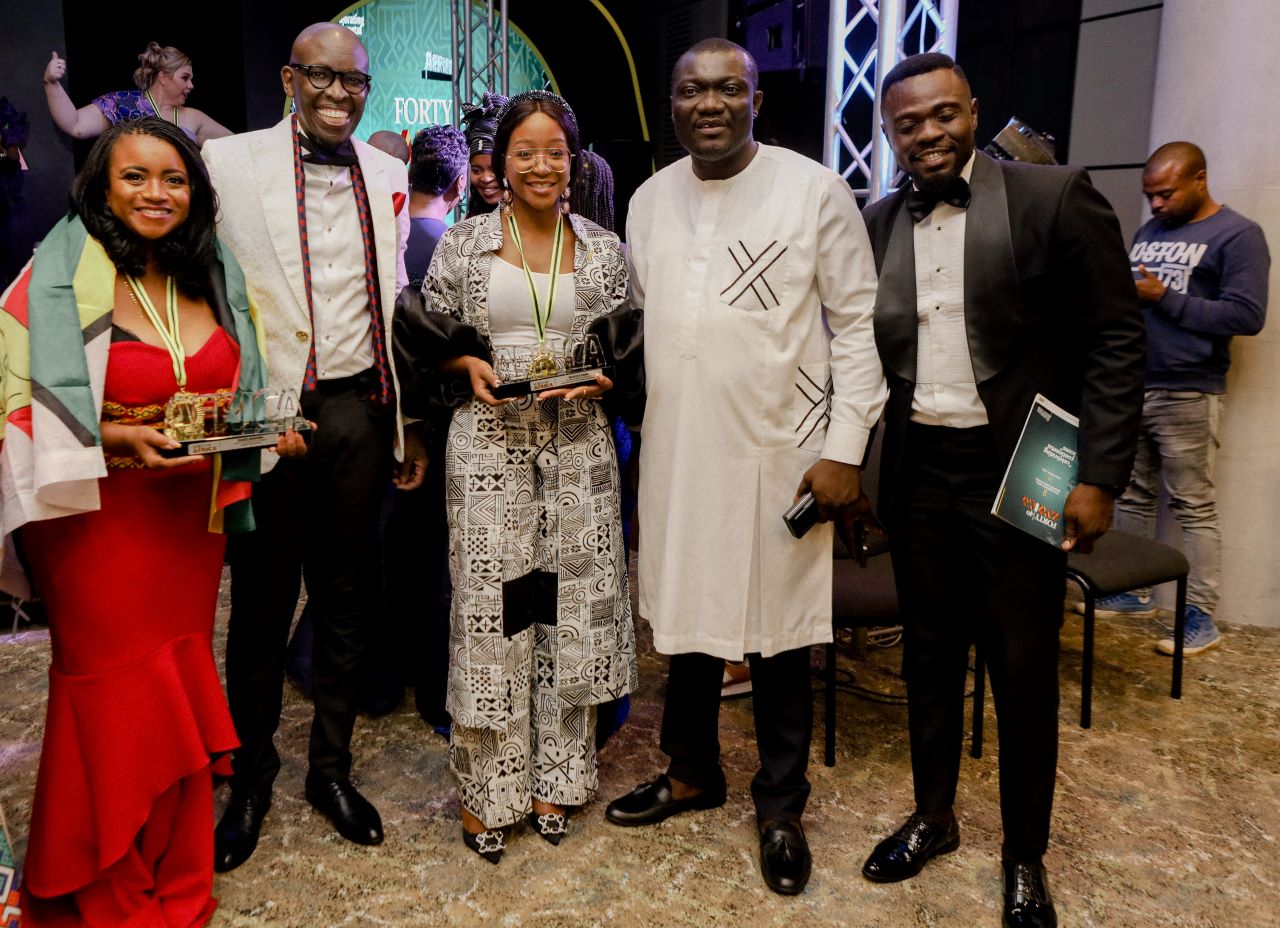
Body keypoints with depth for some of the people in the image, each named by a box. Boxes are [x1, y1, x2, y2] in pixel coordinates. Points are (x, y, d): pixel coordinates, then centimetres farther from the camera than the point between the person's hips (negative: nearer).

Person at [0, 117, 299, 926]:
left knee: (179, 695, 13)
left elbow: (236, 394, 16)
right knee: (115, 706, 5)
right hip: (97, 520, -5)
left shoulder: (211, 276, 8)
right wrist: (119, 437, -24)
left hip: (192, 517, 5)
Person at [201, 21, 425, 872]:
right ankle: (252, 775, 29)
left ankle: (332, 766, 30)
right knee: (263, 601, 9)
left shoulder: (389, 179, 9)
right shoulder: (229, 162, -1)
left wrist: (411, 420, 10)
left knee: (348, 598, 12)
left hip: (358, 410, 3)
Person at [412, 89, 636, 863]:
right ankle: (488, 788, 18)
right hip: (489, 444, -1)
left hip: (578, 445, 2)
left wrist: (598, 379, -9)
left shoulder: (604, 250, 7)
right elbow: (432, 342, 8)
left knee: (573, 605, 6)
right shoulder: (463, 244, 3)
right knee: (490, 605, 1)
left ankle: (557, 778, 24)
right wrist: (471, 367, -12)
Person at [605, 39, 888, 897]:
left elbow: (859, 325, -4)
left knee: (777, 633, 6)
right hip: (676, 451, 4)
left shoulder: (816, 190, -5)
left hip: (778, 452, -4)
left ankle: (781, 806, 26)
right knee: (687, 614, 14)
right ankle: (693, 772, 36)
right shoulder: (650, 197, 9)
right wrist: (635, 425, 11)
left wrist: (845, 449, -9)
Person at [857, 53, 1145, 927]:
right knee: (929, 657, 16)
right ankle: (933, 818, 37)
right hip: (918, 474, 4)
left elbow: (1116, 341, -8)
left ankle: (1025, 857, 28)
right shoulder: (879, 223, 5)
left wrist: (1100, 477, -13)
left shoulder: (1055, 197, -8)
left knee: (1024, 673, 8)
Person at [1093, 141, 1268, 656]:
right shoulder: (1148, 232, 17)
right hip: (1130, 387, 7)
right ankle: (1134, 594, 21)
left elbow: (1247, 315, -13)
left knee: (1194, 507, -4)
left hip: (1187, 396, -7)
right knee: (1132, 497, 10)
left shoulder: (1238, 235, -4)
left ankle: (1201, 618, 2)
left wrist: (1165, 297, -16)